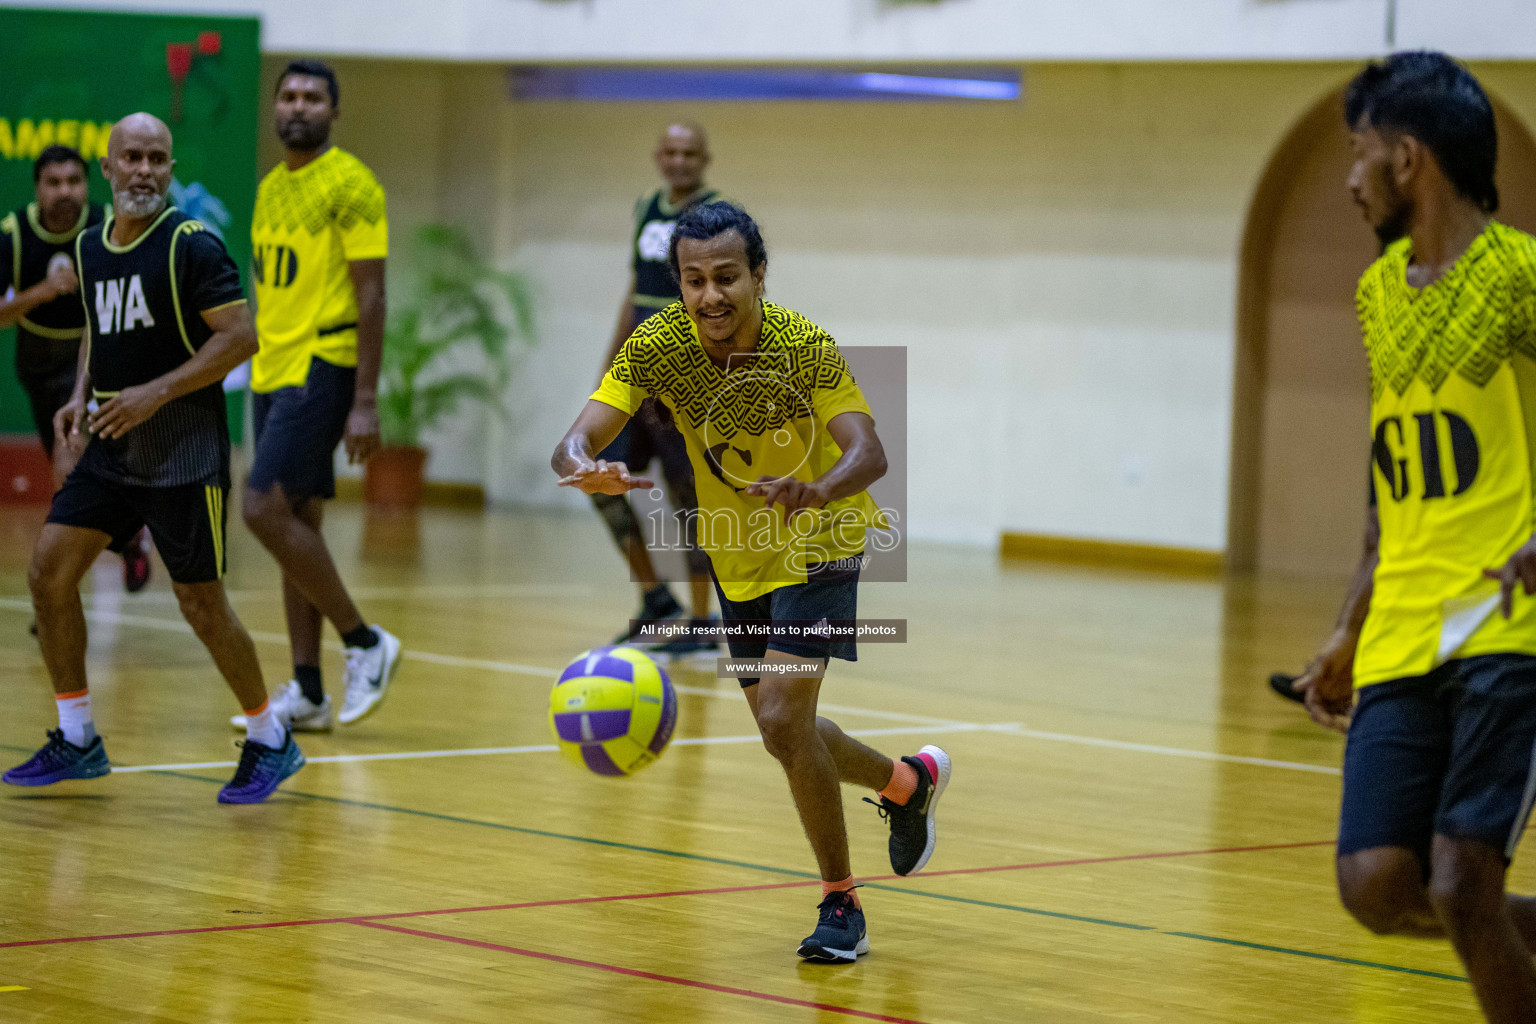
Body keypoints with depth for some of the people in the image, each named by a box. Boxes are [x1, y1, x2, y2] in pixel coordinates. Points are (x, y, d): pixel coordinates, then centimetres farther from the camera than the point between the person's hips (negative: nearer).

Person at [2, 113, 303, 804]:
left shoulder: (192, 245, -12)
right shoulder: (89, 247, 10)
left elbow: (240, 336, -16)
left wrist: (155, 393, -20)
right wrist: (82, 397, 7)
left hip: (183, 452, -7)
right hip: (111, 446, 7)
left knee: (200, 602, -4)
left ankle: (271, 743, 15)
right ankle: (77, 740, 11)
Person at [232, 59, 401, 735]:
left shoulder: (349, 184, -9)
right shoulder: (271, 188, 15)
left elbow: (371, 295, -13)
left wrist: (366, 401, -18)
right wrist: (257, 378, 19)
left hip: (322, 369, -8)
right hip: (273, 373, 8)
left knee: (265, 509, -16)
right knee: (295, 523, 8)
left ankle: (365, 642, -3)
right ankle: (306, 696, 11)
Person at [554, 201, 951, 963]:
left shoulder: (803, 347, -27)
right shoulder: (656, 347, -19)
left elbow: (867, 451, -36)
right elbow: (578, 441, -26)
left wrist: (817, 490, -58)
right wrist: (584, 470, -51)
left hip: (818, 543, -5)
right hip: (736, 553, 5)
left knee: (783, 720, -19)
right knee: (786, 734, 14)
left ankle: (840, 907, -3)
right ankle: (908, 781, 45)